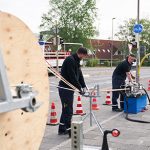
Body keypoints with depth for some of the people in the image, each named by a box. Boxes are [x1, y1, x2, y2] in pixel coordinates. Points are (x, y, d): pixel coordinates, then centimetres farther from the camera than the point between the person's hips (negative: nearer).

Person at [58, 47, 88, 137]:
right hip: (65, 88, -10)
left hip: (69, 88, 10)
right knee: (68, 110, -7)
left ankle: (62, 129, 24)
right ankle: (69, 130, -3)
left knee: (66, 109, 15)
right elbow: (72, 77, -23)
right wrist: (80, 88, -19)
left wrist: (84, 86, 1)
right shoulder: (70, 60, -18)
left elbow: (79, 74, 12)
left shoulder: (76, 61, 14)